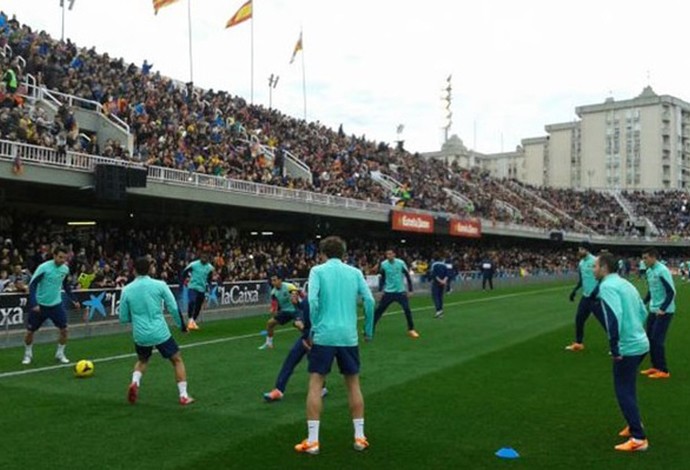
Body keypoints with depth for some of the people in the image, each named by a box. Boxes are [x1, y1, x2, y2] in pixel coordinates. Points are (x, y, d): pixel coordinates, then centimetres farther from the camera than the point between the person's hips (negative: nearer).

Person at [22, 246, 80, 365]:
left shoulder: (65, 269, -3)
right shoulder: (43, 267, -18)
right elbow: (32, 285, -17)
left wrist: (73, 300, 12)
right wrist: (34, 304, -25)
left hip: (56, 304, 3)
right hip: (40, 304, -3)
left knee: (64, 329, -5)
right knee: (30, 331, 5)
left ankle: (60, 354, 14)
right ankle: (28, 354, 28)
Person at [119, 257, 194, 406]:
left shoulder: (126, 290, 0)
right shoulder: (159, 285, -6)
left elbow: (123, 318, 6)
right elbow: (173, 308, -7)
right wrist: (182, 325, 7)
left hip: (140, 335, 3)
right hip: (160, 333, -3)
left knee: (142, 360, 30)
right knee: (177, 360, 14)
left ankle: (134, 382, 4)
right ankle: (183, 395, 8)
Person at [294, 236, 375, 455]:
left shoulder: (317, 270, 0)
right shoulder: (355, 272, 7)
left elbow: (312, 301, -12)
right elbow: (369, 300, 0)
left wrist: (312, 329, -2)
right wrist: (369, 330, 9)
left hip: (324, 335, -2)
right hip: (349, 336, 2)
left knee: (315, 384, 4)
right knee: (353, 383, 15)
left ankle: (312, 441, 2)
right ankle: (359, 437, 17)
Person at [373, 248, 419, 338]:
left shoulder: (401, 263, -11)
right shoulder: (383, 264, -6)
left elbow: (407, 276, -2)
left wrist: (410, 290, -3)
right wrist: (380, 290, 6)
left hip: (400, 291, -1)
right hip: (388, 292, 1)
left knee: (407, 310, -8)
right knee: (379, 310, 3)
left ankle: (411, 330, 7)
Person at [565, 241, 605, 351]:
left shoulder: (595, 261, -17)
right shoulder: (581, 263, 9)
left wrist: (595, 292, -26)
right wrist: (574, 291, 15)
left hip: (595, 297, -8)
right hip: (586, 296, 8)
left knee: (604, 321, -7)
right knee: (579, 319, 13)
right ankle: (578, 343, 28)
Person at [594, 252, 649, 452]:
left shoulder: (607, 286, -15)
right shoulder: (624, 283, 14)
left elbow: (614, 317, -27)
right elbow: (643, 312, 20)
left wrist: (614, 349, -22)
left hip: (628, 347, -9)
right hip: (640, 342, 9)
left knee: (623, 391, 0)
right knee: (627, 388, 24)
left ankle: (638, 439, 3)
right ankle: (634, 424, 36)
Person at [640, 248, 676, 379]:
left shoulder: (662, 271, -18)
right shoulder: (649, 271, 7)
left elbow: (671, 292, -19)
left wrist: (663, 309, -23)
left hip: (664, 311, -8)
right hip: (653, 310, 8)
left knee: (657, 340, -7)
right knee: (650, 338, 10)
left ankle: (663, 371, 3)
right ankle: (655, 367, 22)